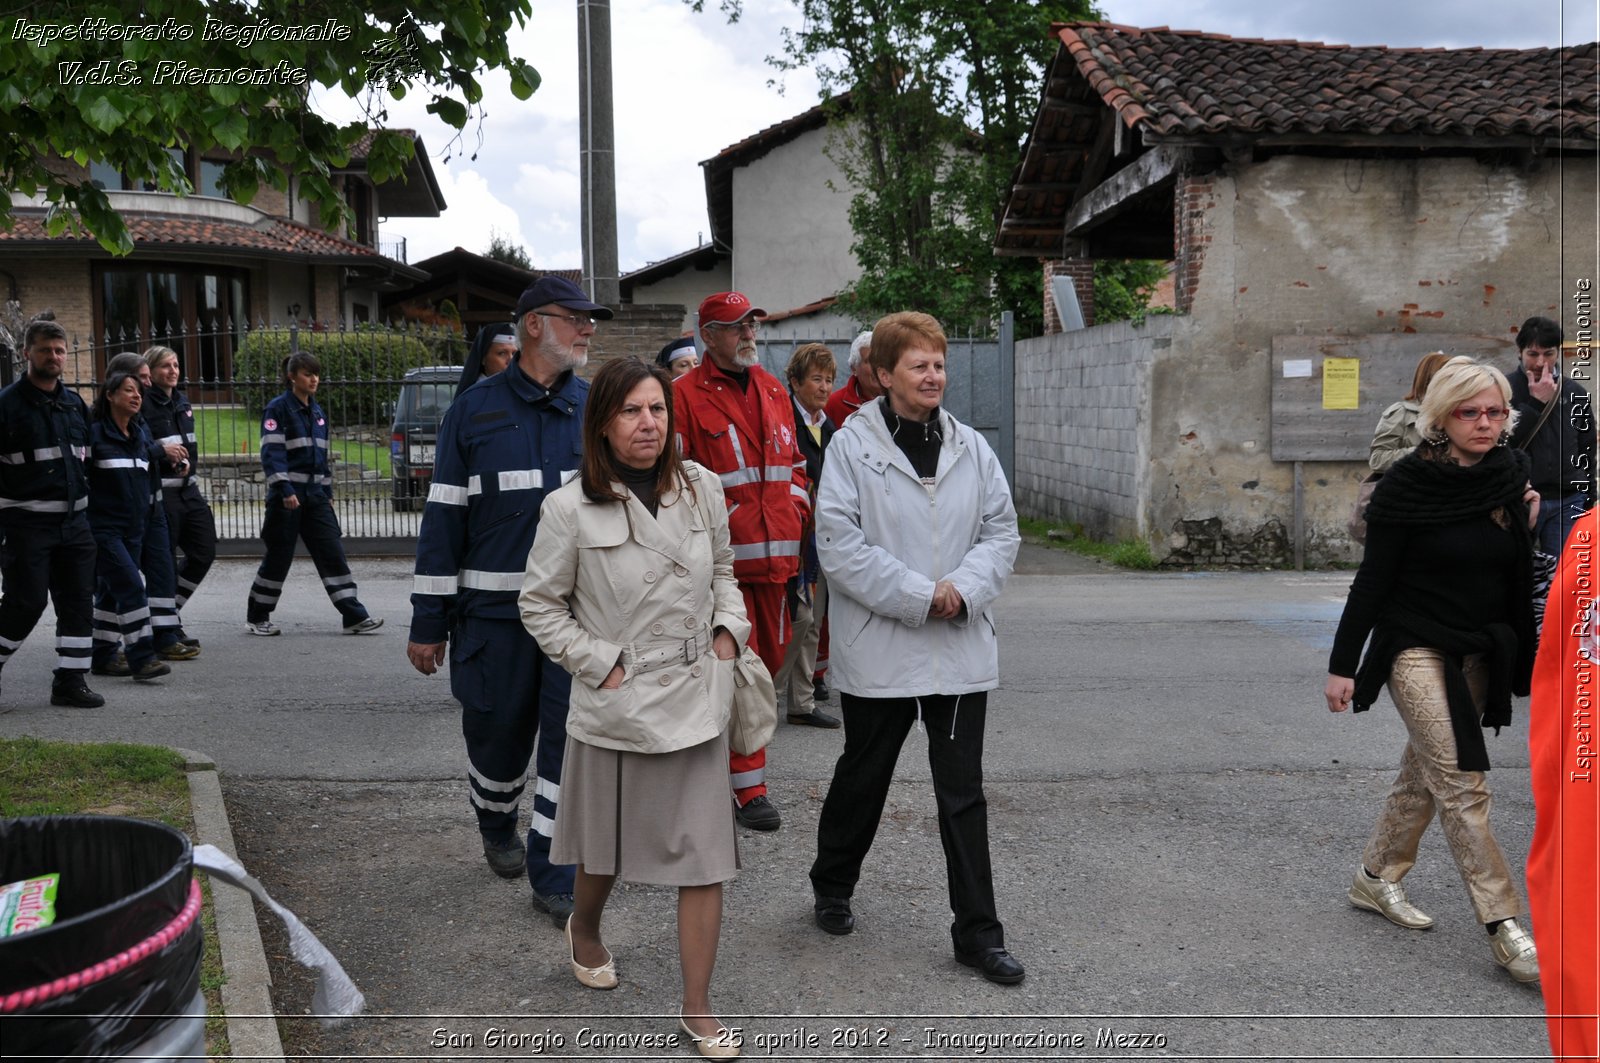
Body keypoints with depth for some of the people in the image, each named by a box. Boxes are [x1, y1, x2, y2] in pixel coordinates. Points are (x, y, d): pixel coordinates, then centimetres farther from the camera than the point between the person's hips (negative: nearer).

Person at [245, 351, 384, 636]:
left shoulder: (317, 412, 15)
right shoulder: (277, 409, -7)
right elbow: (271, 454, -15)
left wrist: (327, 492, 17)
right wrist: (285, 491, -23)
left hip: (315, 495, 6)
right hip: (287, 496, -6)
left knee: (333, 554, -1)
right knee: (278, 558, 2)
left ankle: (355, 617, -3)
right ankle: (256, 618, 18)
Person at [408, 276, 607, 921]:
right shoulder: (475, 410, 0)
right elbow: (443, 518, 0)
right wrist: (428, 623, -1)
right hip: (496, 609, -1)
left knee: (572, 737, -1)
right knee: (499, 734, 11)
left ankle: (554, 876, 11)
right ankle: (497, 829, 41)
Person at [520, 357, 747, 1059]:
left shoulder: (701, 489, 0)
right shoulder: (571, 509, -10)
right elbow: (540, 606, -2)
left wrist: (729, 628, 1)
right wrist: (601, 663, -9)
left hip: (697, 699, 2)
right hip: (617, 705, -2)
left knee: (704, 856, 1)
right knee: (609, 848, 18)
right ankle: (584, 929, 52)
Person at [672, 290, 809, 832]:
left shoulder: (774, 391, 16)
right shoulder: (686, 395, -5)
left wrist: (796, 505, 9)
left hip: (774, 554, 7)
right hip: (721, 557, -7)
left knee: (768, 660, 13)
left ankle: (719, 751, 32)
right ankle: (750, 788, 6)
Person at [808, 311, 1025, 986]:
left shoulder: (971, 447, 6)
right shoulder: (852, 445, -7)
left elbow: (1002, 530, 7)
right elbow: (838, 543, -14)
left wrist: (964, 589, -11)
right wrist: (919, 595, -16)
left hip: (962, 649, 3)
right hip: (879, 651, -3)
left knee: (963, 794, 7)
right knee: (862, 779, 16)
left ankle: (977, 932, 17)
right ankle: (831, 888, 40)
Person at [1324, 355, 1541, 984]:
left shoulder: (1512, 478, 2)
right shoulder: (1407, 485, -13)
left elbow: (1523, 573, 14)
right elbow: (1372, 581, -11)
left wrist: (1530, 529, -5)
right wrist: (1342, 665, -10)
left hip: (1480, 653, 6)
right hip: (1417, 648, -6)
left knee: (1425, 773, 15)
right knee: (1463, 785, -10)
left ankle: (1376, 879, 32)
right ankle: (1505, 930, -6)